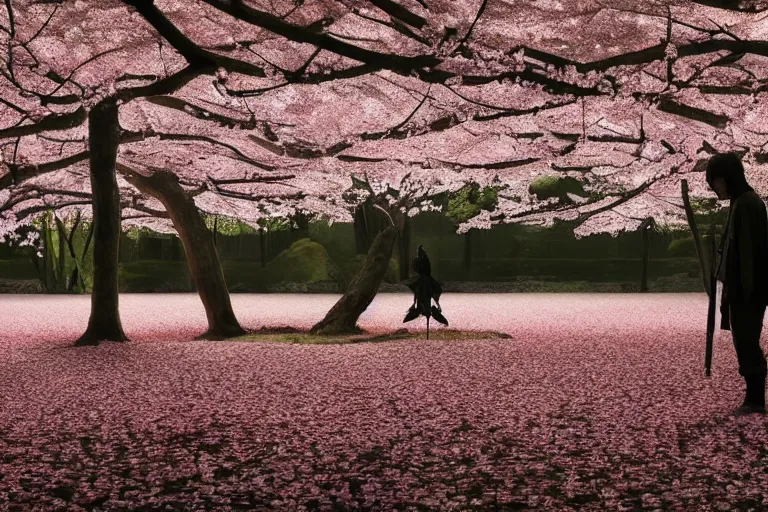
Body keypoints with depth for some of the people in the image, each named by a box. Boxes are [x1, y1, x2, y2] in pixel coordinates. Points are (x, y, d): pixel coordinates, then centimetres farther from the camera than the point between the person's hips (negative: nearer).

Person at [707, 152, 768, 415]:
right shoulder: (741, 203, 14)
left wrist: (745, 292, -20)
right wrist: (730, 291, 18)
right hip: (742, 290, 9)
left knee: (747, 344, -4)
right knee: (746, 344, 11)